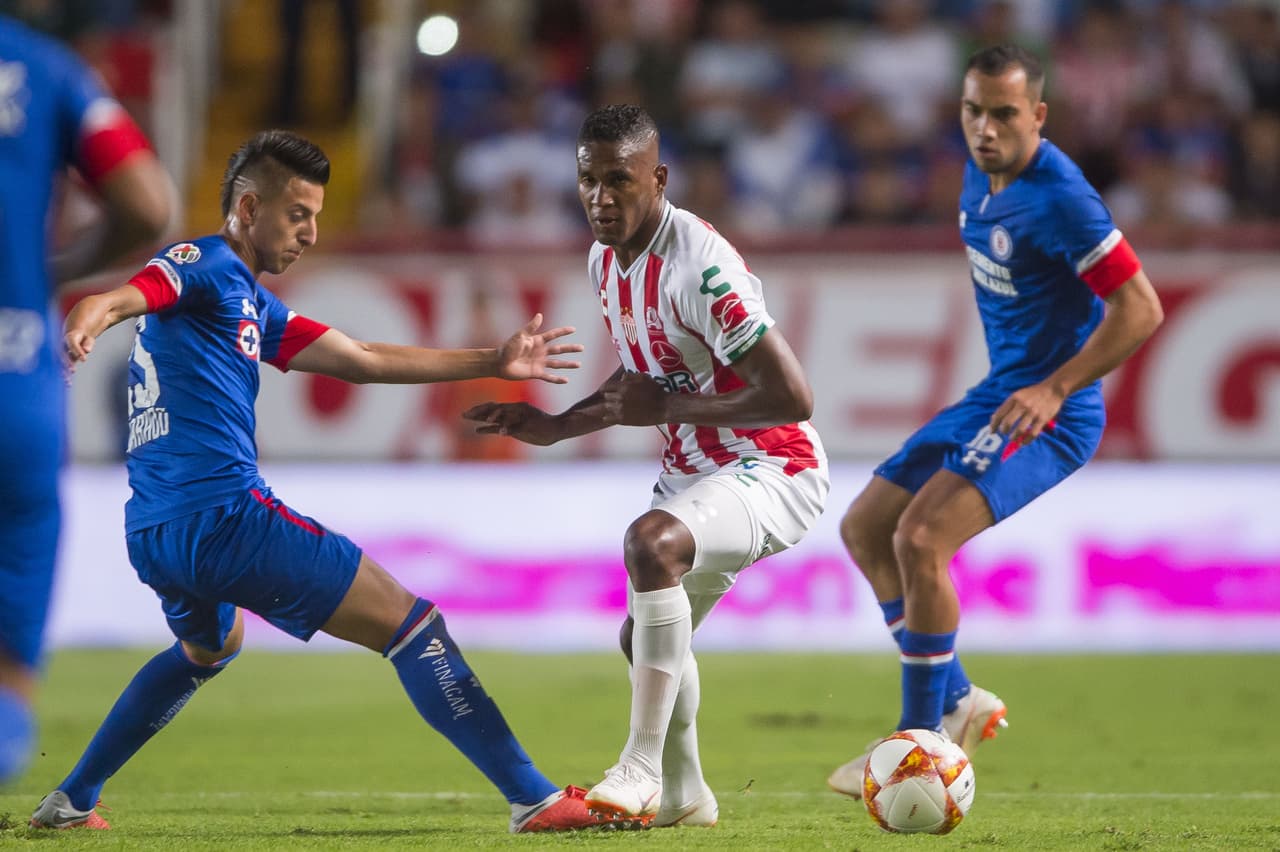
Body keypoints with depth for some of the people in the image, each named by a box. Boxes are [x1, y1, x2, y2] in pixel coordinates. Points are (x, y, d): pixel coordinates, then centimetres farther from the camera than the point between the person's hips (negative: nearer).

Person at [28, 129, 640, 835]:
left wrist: (492, 363, 24)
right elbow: (119, 298, -23)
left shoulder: (252, 304, 24)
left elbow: (362, 359, 25)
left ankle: (70, 801, 38)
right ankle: (534, 798, -12)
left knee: (209, 647, 40)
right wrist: (84, 325, -47)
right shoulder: (205, 266, -4)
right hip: (224, 513, -11)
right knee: (411, 624, -7)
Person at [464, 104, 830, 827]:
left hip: (770, 470, -10)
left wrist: (666, 407, -23)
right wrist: (555, 427, 11)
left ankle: (640, 772, -31)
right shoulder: (606, 259, 4)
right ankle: (683, 795, 42)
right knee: (646, 637, 20)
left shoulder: (698, 265, -25)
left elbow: (792, 396, -28)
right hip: (693, 470, 10)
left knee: (652, 543, -35)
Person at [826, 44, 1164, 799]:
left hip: (1048, 414, -10)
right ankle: (956, 701, 18)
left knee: (920, 539, -24)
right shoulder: (981, 174, 6)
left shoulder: (1058, 197, -22)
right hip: (995, 394, 10)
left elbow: (1141, 308, -22)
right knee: (865, 528, 11)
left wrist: (1054, 388, -26)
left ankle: (923, 741, -12)